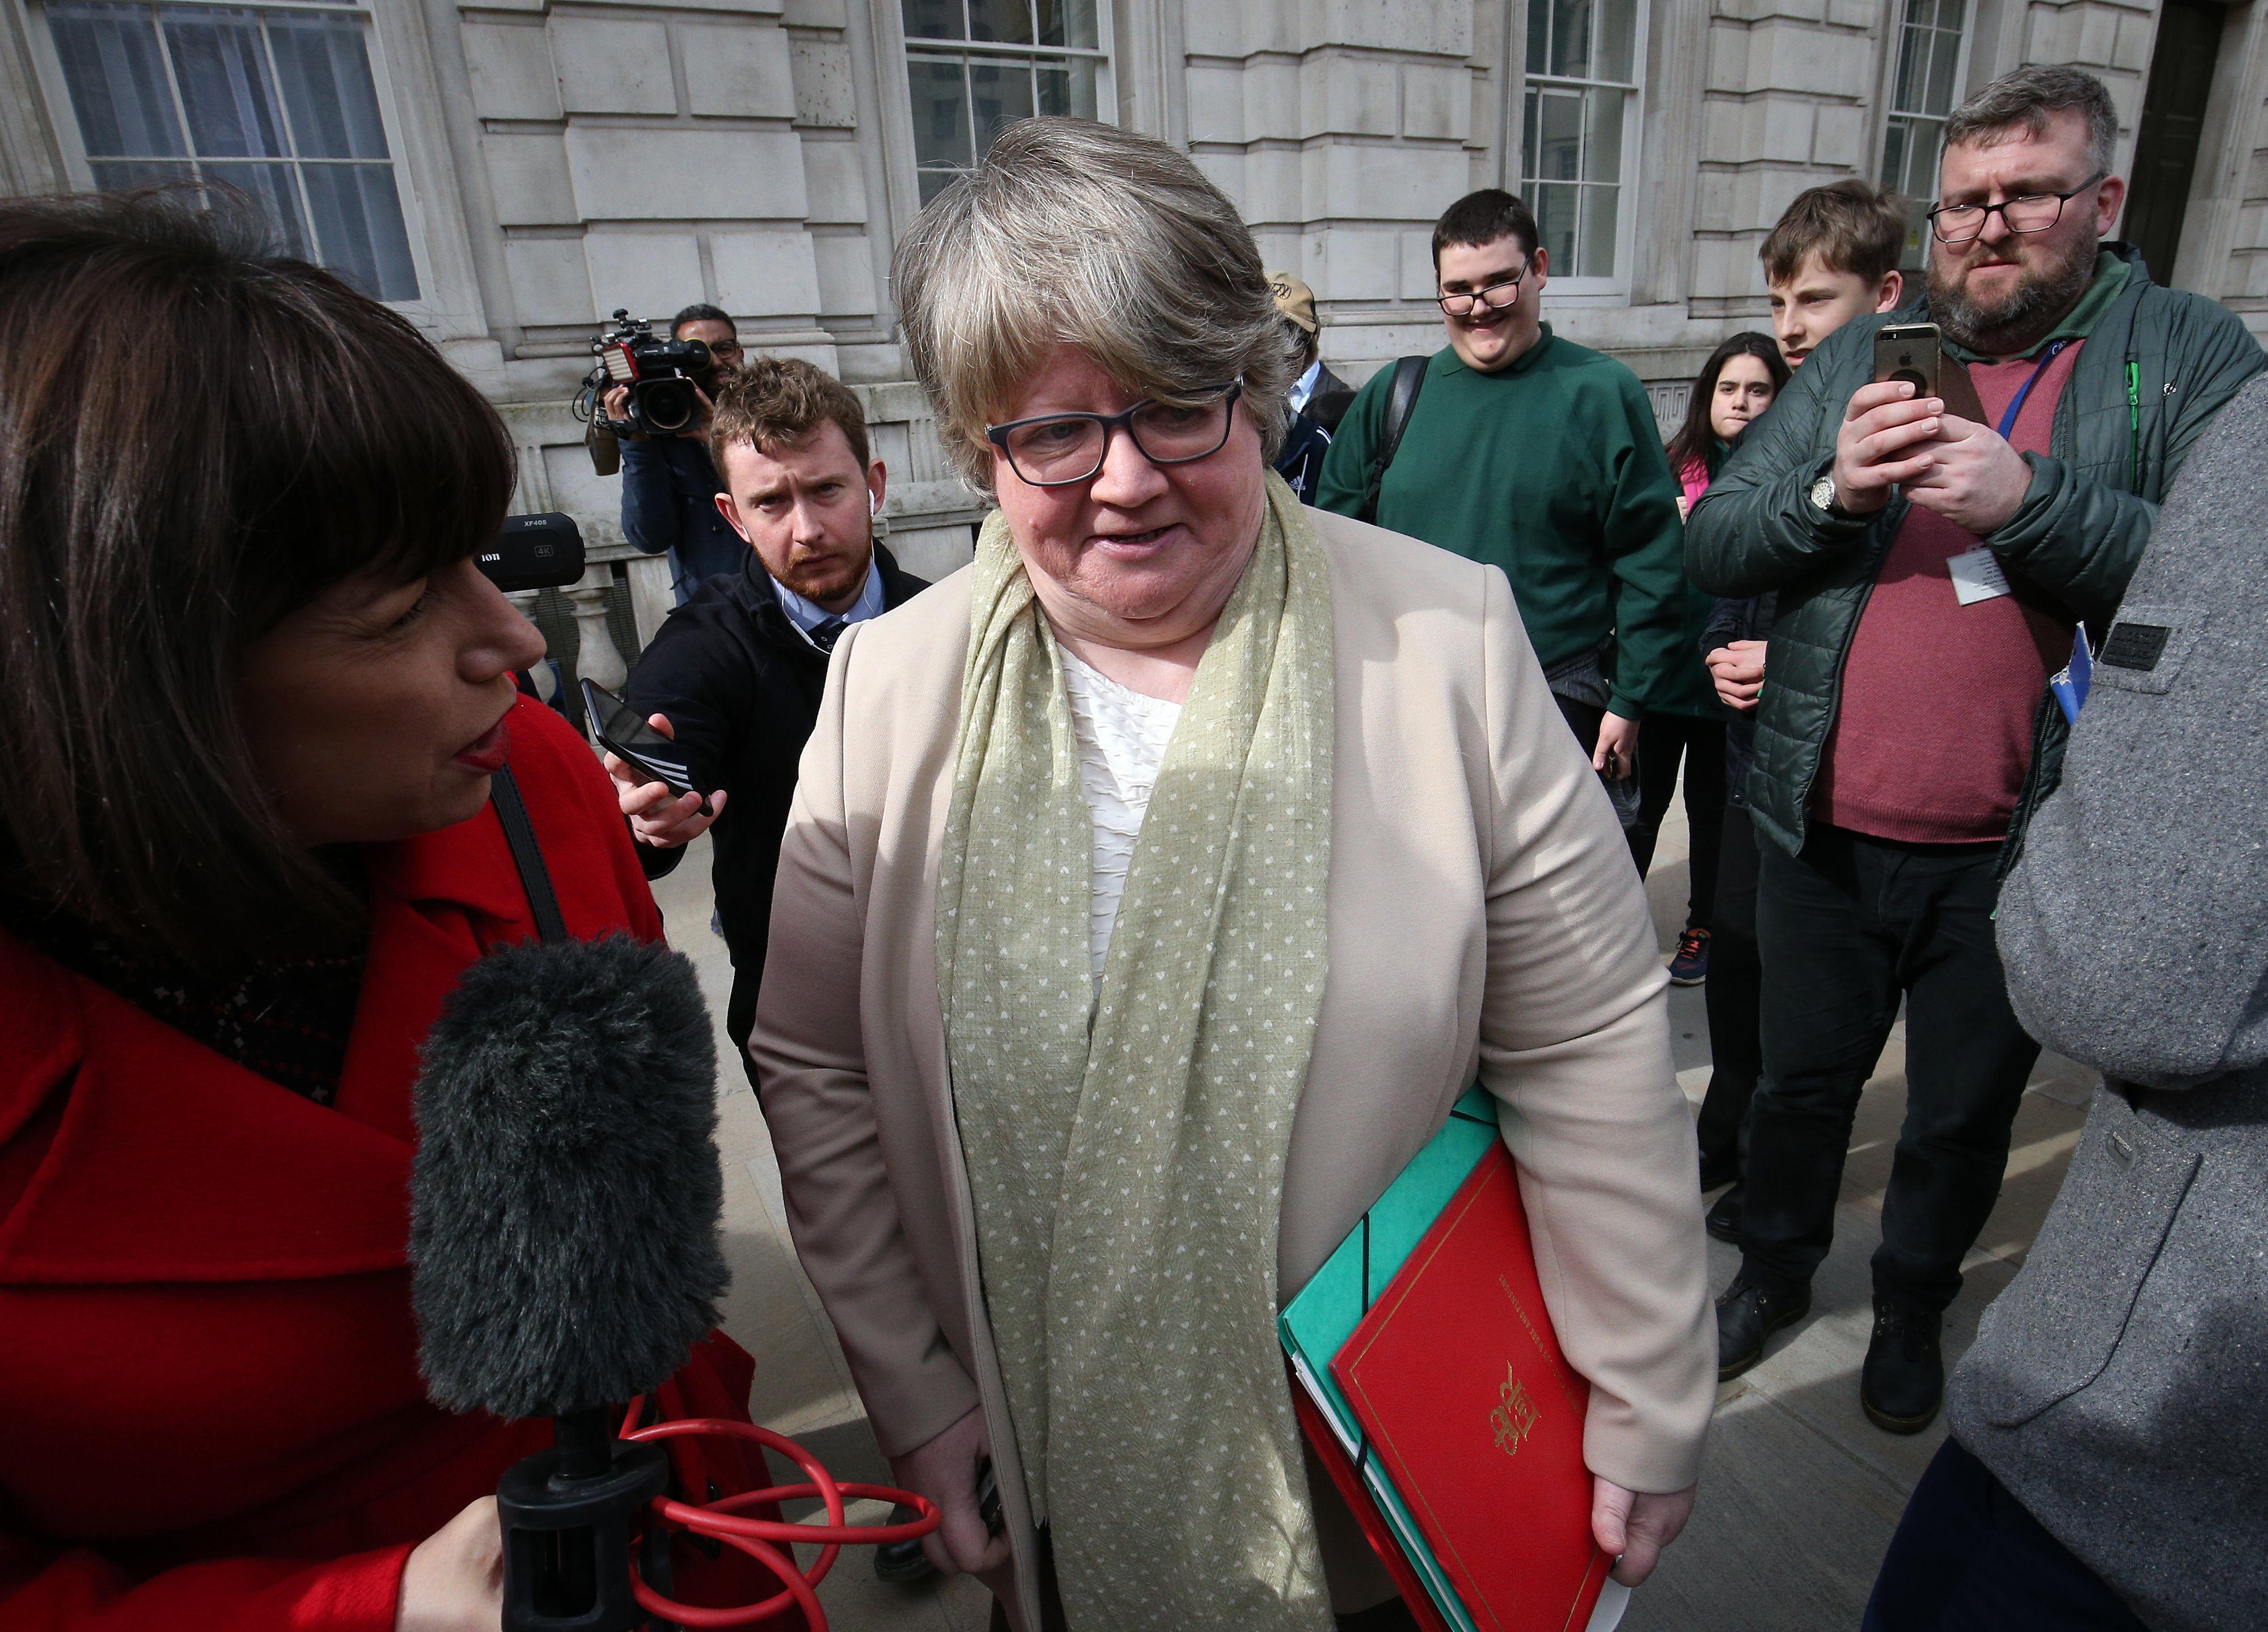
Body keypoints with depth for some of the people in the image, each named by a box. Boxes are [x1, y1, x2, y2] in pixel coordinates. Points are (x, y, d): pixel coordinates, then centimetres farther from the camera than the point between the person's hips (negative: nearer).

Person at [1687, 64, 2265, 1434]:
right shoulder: (1864, 356, 6)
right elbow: (1715, 547, -1)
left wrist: (2027, 499, -25)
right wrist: (1830, 489, -18)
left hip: (2016, 847, -1)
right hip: (1826, 825, 2)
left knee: (1965, 1114, 18)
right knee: (1803, 1077, 18)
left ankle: (1914, 1305, 43)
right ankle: (1778, 1268, 43)